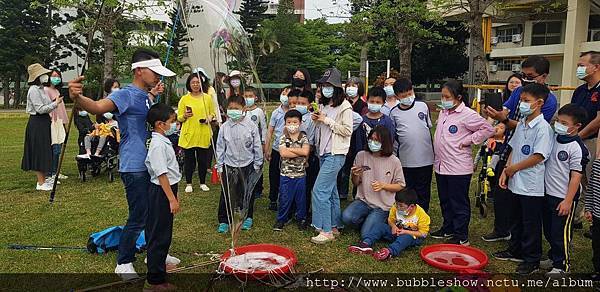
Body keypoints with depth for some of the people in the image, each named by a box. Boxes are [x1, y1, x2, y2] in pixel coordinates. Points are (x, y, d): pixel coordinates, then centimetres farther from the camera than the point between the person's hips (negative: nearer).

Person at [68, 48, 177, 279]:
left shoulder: (145, 96, 9)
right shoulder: (126, 95, -17)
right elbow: (98, 106, -36)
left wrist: (153, 95, 28)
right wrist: (77, 98, -55)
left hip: (150, 164, 9)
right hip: (134, 167, -9)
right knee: (138, 218, -1)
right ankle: (123, 264, 17)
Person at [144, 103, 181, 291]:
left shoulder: (164, 141, 11)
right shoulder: (158, 145, -20)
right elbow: (161, 174, -23)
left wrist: (173, 195, 23)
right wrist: (172, 199, -23)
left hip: (166, 190, 10)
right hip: (161, 193, -10)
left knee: (163, 234, 20)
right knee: (159, 236, -1)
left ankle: (158, 268, 35)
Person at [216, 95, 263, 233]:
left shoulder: (251, 125, -8)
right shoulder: (224, 127, -3)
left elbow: (257, 146, -1)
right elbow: (220, 147, 4)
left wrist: (257, 164, 0)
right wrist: (219, 166, 4)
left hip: (247, 165, -1)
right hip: (229, 165, 1)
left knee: (247, 193, 12)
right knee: (227, 194, 3)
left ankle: (248, 217, 30)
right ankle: (223, 220, 15)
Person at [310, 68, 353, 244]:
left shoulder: (344, 106, -11)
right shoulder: (323, 104, 13)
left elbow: (347, 130, -16)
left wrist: (327, 120, -17)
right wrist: (317, 121, 2)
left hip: (336, 154, -8)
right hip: (324, 152, 9)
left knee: (319, 191, -12)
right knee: (331, 191, 14)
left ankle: (326, 231, -5)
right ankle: (334, 226, 24)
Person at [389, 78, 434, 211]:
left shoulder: (423, 106, 2)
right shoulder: (394, 113, -1)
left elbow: (430, 127, 13)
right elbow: (392, 137, 4)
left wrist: (433, 151, 13)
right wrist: (396, 156, 0)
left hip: (425, 159, 1)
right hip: (405, 161, -1)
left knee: (423, 192, 12)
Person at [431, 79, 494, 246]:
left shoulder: (468, 115, -14)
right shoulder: (443, 112, 10)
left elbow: (488, 129, -14)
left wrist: (467, 141, -15)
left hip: (458, 168, -8)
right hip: (441, 165, 8)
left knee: (459, 203, 3)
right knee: (445, 201, 19)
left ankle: (461, 237, 14)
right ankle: (448, 229, 34)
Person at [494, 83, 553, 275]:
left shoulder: (543, 127, -16)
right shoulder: (521, 124, 9)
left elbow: (539, 156, -21)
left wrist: (514, 168, -13)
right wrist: (505, 171, 5)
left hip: (532, 186, -8)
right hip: (516, 183, 8)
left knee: (531, 224, 5)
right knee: (516, 220, 20)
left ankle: (532, 260, 18)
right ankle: (515, 251, 36)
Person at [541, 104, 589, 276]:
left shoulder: (577, 148, -18)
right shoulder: (554, 138, 4)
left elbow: (576, 176, -17)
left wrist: (568, 201, -17)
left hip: (563, 197, -7)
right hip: (548, 193, 8)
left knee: (561, 233, 3)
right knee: (548, 230, 20)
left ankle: (562, 265, 19)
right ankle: (553, 257, 38)